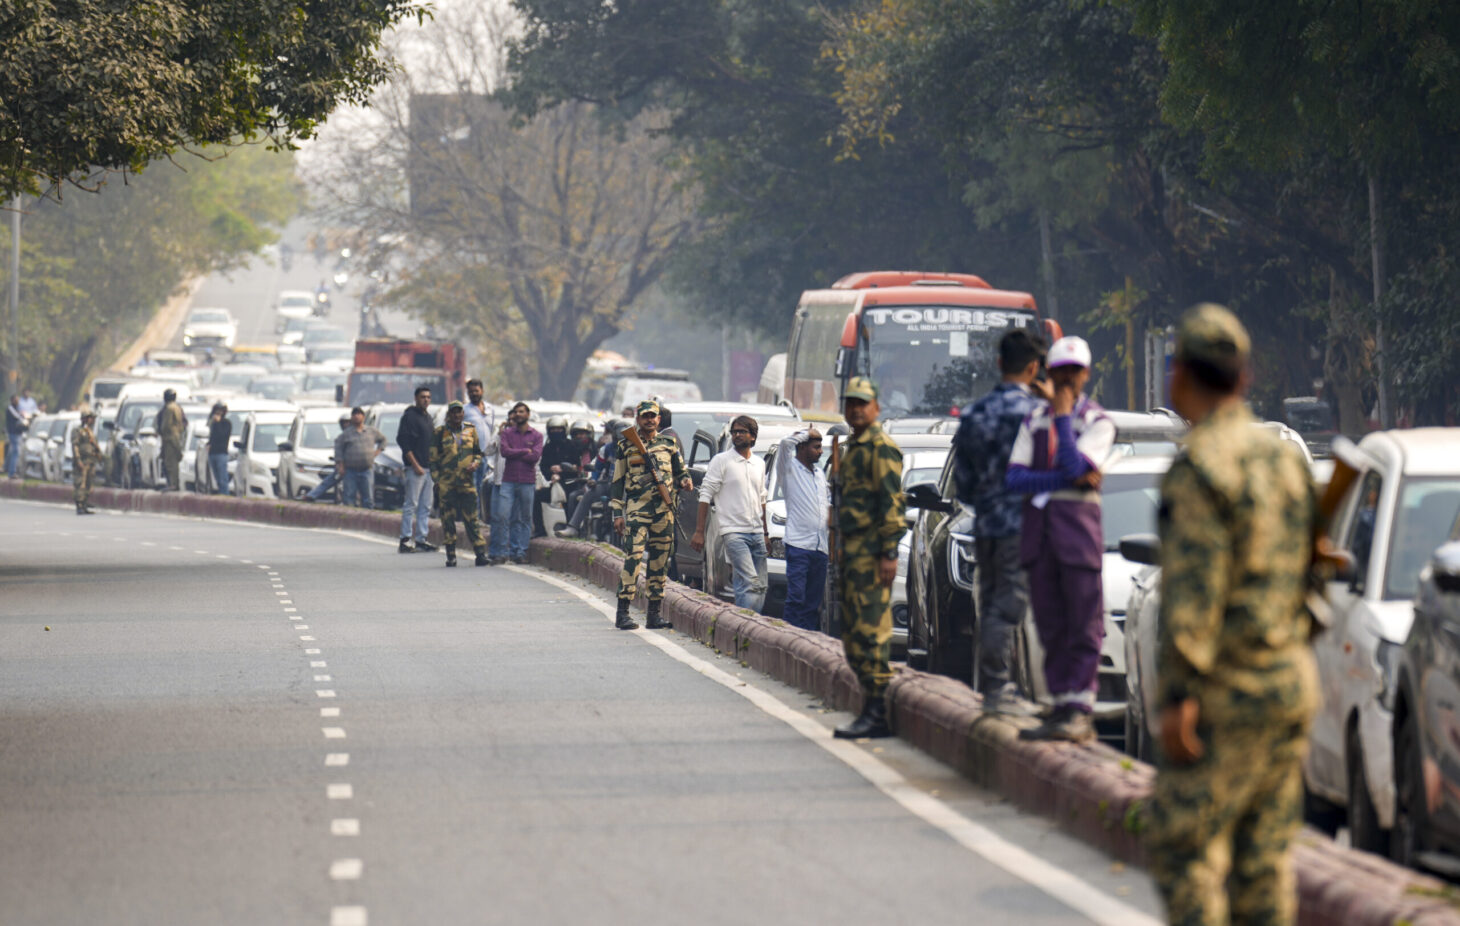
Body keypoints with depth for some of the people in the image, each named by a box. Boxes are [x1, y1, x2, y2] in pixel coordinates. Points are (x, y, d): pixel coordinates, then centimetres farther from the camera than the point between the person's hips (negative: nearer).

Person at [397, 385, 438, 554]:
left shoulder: (428, 417, 18)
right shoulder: (410, 416, -8)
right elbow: (404, 442, -14)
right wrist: (415, 465, -18)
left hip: (428, 468, 8)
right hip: (415, 468, -8)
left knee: (426, 507, 8)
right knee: (410, 505, -7)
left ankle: (421, 540, 12)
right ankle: (404, 541, -5)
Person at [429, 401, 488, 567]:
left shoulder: (470, 431, 10)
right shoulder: (439, 433, 4)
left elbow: (478, 452, 20)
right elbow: (433, 458, 5)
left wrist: (475, 464, -1)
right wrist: (437, 479, -4)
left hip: (467, 480, 1)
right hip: (447, 483, -1)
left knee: (471, 518, -2)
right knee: (448, 518, 0)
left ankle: (480, 552, -1)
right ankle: (451, 555, 6)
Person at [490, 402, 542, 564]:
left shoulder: (536, 435, 8)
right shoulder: (506, 433, 10)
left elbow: (535, 456, -6)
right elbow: (504, 451, -7)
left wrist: (515, 454, -6)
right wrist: (525, 451, -6)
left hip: (527, 482, 0)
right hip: (508, 480, 0)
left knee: (525, 518, 2)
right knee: (501, 516, -9)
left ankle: (519, 552, 8)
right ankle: (500, 552, -4)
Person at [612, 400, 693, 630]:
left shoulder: (668, 444, 14)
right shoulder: (626, 446, 6)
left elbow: (679, 470, 25)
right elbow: (617, 481, 8)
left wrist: (685, 481, 0)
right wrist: (617, 513, 1)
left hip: (664, 510, 4)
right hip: (636, 509, -4)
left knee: (660, 560, 6)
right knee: (633, 557, -14)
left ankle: (655, 613, 13)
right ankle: (623, 613, -15)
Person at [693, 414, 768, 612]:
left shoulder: (759, 464, 16)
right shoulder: (721, 461, -1)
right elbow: (706, 495, -3)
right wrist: (699, 531, -8)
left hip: (756, 533, 6)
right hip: (734, 532, -6)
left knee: (760, 587, 2)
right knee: (750, 582, -19)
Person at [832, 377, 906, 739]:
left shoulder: (881, 447, -10)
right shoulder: (853, 447, 21)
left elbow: (891, 501, -16)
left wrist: (888, 553, -21)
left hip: (872, 552, -11)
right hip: (852, 549, 11)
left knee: (870, 632, -12)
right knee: (854, 636, 11)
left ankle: (876, 714, -13)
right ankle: (871, 711, 15)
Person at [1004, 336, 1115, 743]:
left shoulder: (1097, 422, 1)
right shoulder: (1035, 419, 14)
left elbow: (1075, 466, -16)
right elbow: (1014, 478, 3)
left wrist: (1063, 414, -10)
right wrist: (1069, 479, -8)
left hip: (1077, 524, -5)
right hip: (1037, 525, 5)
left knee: (1084, 626, -6)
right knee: (1050, 628, 6)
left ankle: (1080, 712, -7)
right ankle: (1062, 706, 9)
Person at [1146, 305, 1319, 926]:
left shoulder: (1201, 466, -13)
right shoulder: (1282, 457, 13)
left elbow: (1193, 590, -19)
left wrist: (1181, 694, -20)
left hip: (1225, 690, -8)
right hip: (1291, 679, 8)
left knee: (1186, 850, -4)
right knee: (1266, 854, 9)